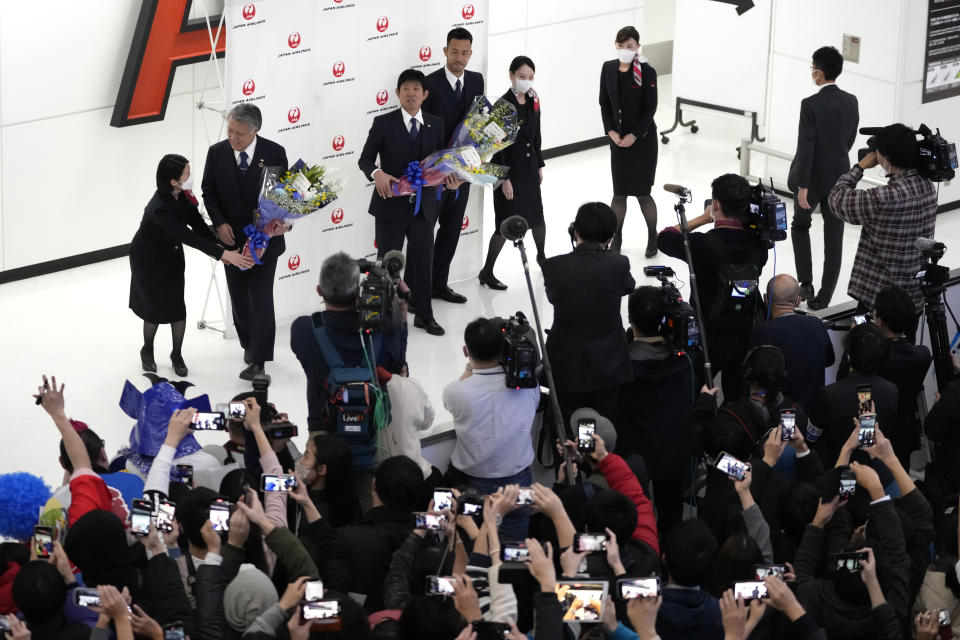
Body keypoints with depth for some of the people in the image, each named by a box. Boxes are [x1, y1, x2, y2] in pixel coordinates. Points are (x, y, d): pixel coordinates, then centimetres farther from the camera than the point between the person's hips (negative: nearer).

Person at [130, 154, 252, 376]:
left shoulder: (183, 195, -16)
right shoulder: (159, 209, -38)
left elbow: (197, 224, -12)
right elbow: (189, 237, -42)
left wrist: (218, 249, -26)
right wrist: (224, 254, -44)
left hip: (172, 256, 6)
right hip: (148, 259, -6)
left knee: (177, 307, 4)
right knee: (156, 308, 6)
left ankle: (177, 355, 22)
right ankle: (147, 351, 33)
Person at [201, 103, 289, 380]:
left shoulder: (274, 153, -12)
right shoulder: (217, 153, -7)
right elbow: (208, 191, 2)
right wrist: (220, 223, -11)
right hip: (232, 238, 3)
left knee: (261, 298, -5)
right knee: (239, 297, 15)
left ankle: (258, 359, 1)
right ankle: (249, 344, 34)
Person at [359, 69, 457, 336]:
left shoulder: (436, 125, 5)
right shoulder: (384, 123, -5)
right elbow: (365, 158, -5)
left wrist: (449, 179, -11)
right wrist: (377, 173, -26)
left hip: (424, 204, 3)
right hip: (391, 203, -3)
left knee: (423, 261, 12)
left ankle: (424, 315, 25)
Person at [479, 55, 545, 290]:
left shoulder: (533, 101, 4)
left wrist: (539, 165, 16)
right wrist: (504, 179, -18)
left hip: (529, 167, 7)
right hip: (509, 169, -7)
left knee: (537, 215, 17)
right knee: (507, 222, -6)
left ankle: (541, 255, 42)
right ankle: (487, 272, 4)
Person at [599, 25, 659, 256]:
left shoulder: (647, 72, -12)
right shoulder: (608, 68, 0)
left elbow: (650, 109, -11)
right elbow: (604, 103, 6)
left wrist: (633, 136, -14)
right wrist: (611, 131, -5)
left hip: (643, 139, -4)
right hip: (618, 139, 4)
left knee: (642, 193, 1)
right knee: (619, 192, 7)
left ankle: (653, 237, 19)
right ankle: (616, 238, 20)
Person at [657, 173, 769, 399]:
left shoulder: (702, 244, -21)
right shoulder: (757, 244, -9)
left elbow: (663, 238, -3)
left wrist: (703, 218, 4)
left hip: (709, 340, -4)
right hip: (748, 338, 4)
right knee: (738, 396, 18)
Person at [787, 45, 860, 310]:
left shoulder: (811, 105, -19)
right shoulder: (851, 102, -2)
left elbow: (805, 147, -20)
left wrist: (802, 186, -17)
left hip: (813, 177, -4)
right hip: (840, 177, 4)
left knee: (800, 225, 19)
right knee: (834, 238, 7)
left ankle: (806, 283, 9)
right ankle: (824, 297, 11)